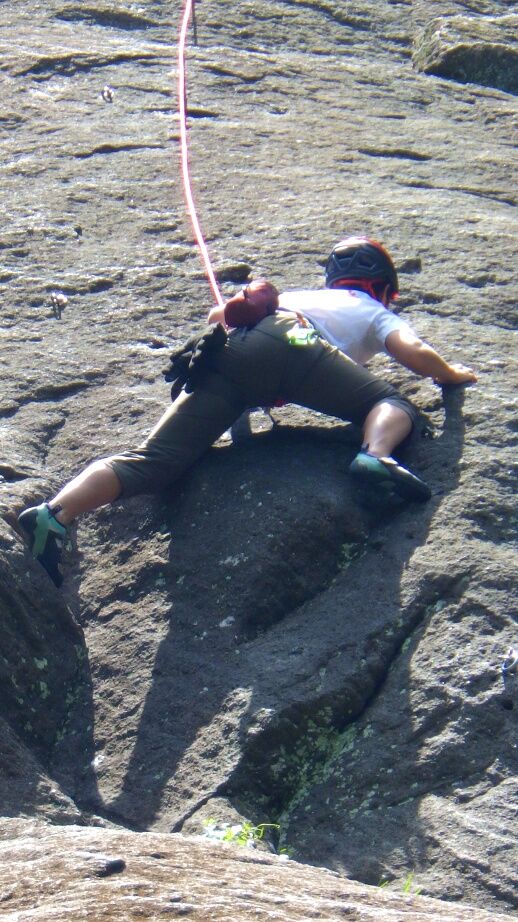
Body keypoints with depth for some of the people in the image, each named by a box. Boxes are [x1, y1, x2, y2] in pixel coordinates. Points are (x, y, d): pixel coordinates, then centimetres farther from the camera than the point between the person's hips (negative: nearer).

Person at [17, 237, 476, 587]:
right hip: (289, 342, -4)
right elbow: (415, 352, 14)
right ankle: (377, 456, -27)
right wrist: (452, 374, 34)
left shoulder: (300, 295, 44)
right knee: (394, 404, 7)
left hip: (227, 348, 4)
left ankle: (54, 514, -29)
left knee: (154, 460, -9)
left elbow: (218, 315, 46)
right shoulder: (374, 312, 32)